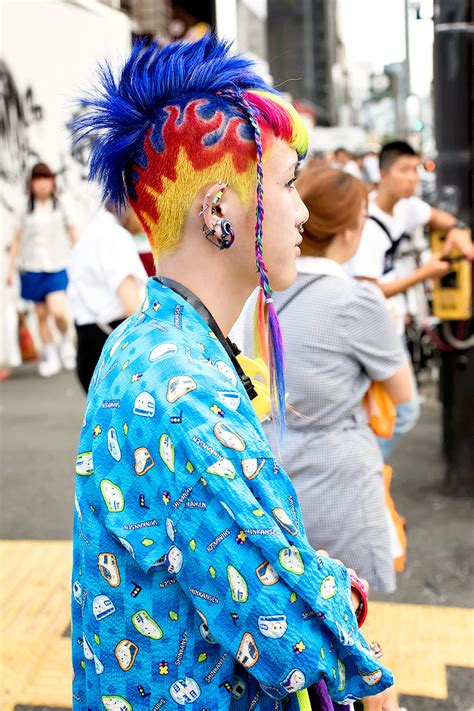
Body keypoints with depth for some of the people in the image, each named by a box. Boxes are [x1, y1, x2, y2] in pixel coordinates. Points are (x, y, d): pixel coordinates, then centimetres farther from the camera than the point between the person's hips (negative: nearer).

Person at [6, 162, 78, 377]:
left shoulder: (61, 206, 5)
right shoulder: (26, 210, 8)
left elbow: (73, 234, 10)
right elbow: (17, 240, 12)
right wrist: (10, 267, 9)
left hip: (58, 267, -2)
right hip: (32, 268, 2)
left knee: (58, 311, -19)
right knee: (41, 315, 5)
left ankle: (66, 340, 11)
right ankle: (50, 356, 18)